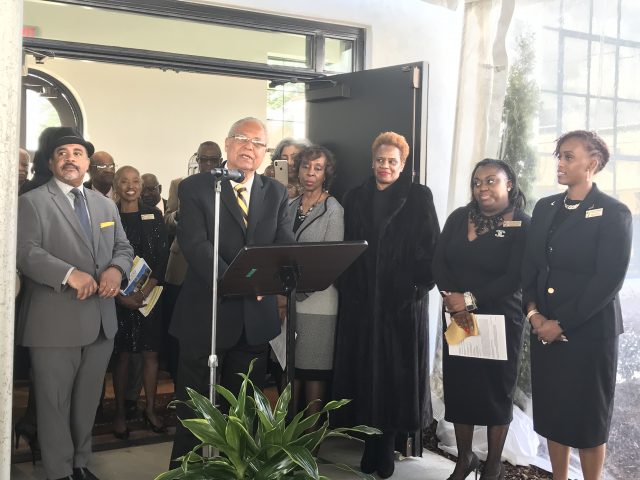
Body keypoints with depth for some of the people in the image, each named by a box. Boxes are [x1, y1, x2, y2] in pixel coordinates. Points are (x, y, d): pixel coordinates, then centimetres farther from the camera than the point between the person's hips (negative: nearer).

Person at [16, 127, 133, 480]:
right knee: (55, 403, 4)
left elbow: (123, 247, 14)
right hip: (55, 323, -6)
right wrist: (70, 274, -26)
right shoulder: (31, 202, -4)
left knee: (87, 400, 16)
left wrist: (116, 269, -9)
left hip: (101, 320, 6)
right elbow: (26, 252, -15)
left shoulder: (106, 205, 16)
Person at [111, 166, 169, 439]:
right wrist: (120, 295, -13)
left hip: (150, 294, 2)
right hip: (119, 296, -2)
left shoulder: (153, 215, 5)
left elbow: (162, 257, 1)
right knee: (121, 355, 3)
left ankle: (150, 410, 16)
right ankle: (120, 412, 14)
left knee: (150, 353, 4)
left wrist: (146, 290, -11)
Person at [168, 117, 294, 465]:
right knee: (194, 409, 8)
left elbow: (285, 244, -1)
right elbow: (195, 245, -15)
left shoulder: (276, 193, 9)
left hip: (255, 317, 4)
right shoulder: (195, 188, -4)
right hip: (207, 314, -4)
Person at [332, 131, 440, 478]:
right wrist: (346, 285, 1)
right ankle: (371, 443, 15)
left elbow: (431, 246, -1)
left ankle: (387, 445, 11)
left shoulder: (419, 197, 3)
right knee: (364, 370, 4)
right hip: (361, 299, 3)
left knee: (396, 372, 1)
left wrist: (421, 284, -11)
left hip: (403, 300, -2)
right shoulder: (355, 198, 11)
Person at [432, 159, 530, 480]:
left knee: (496, 391, 8)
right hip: (457, 318, 4)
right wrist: (451, 296, -16)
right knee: (458, 387, 8)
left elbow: (514, 279, -14)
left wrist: (471, 299, -18)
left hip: (500, 321, -3)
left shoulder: (523, 226, -7)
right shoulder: (458, 218, 7)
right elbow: (438, 262, 0)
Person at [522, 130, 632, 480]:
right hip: (544, 329, 6)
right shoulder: (545, 207, 9)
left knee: (588, 416, 6)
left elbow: (608, 281, -14)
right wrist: (533, 311, -5)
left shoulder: (613, 213, -9)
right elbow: (529, 265, 10)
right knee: (551, 412, 12)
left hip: (589, 332, -5)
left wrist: (562, 324, -15)